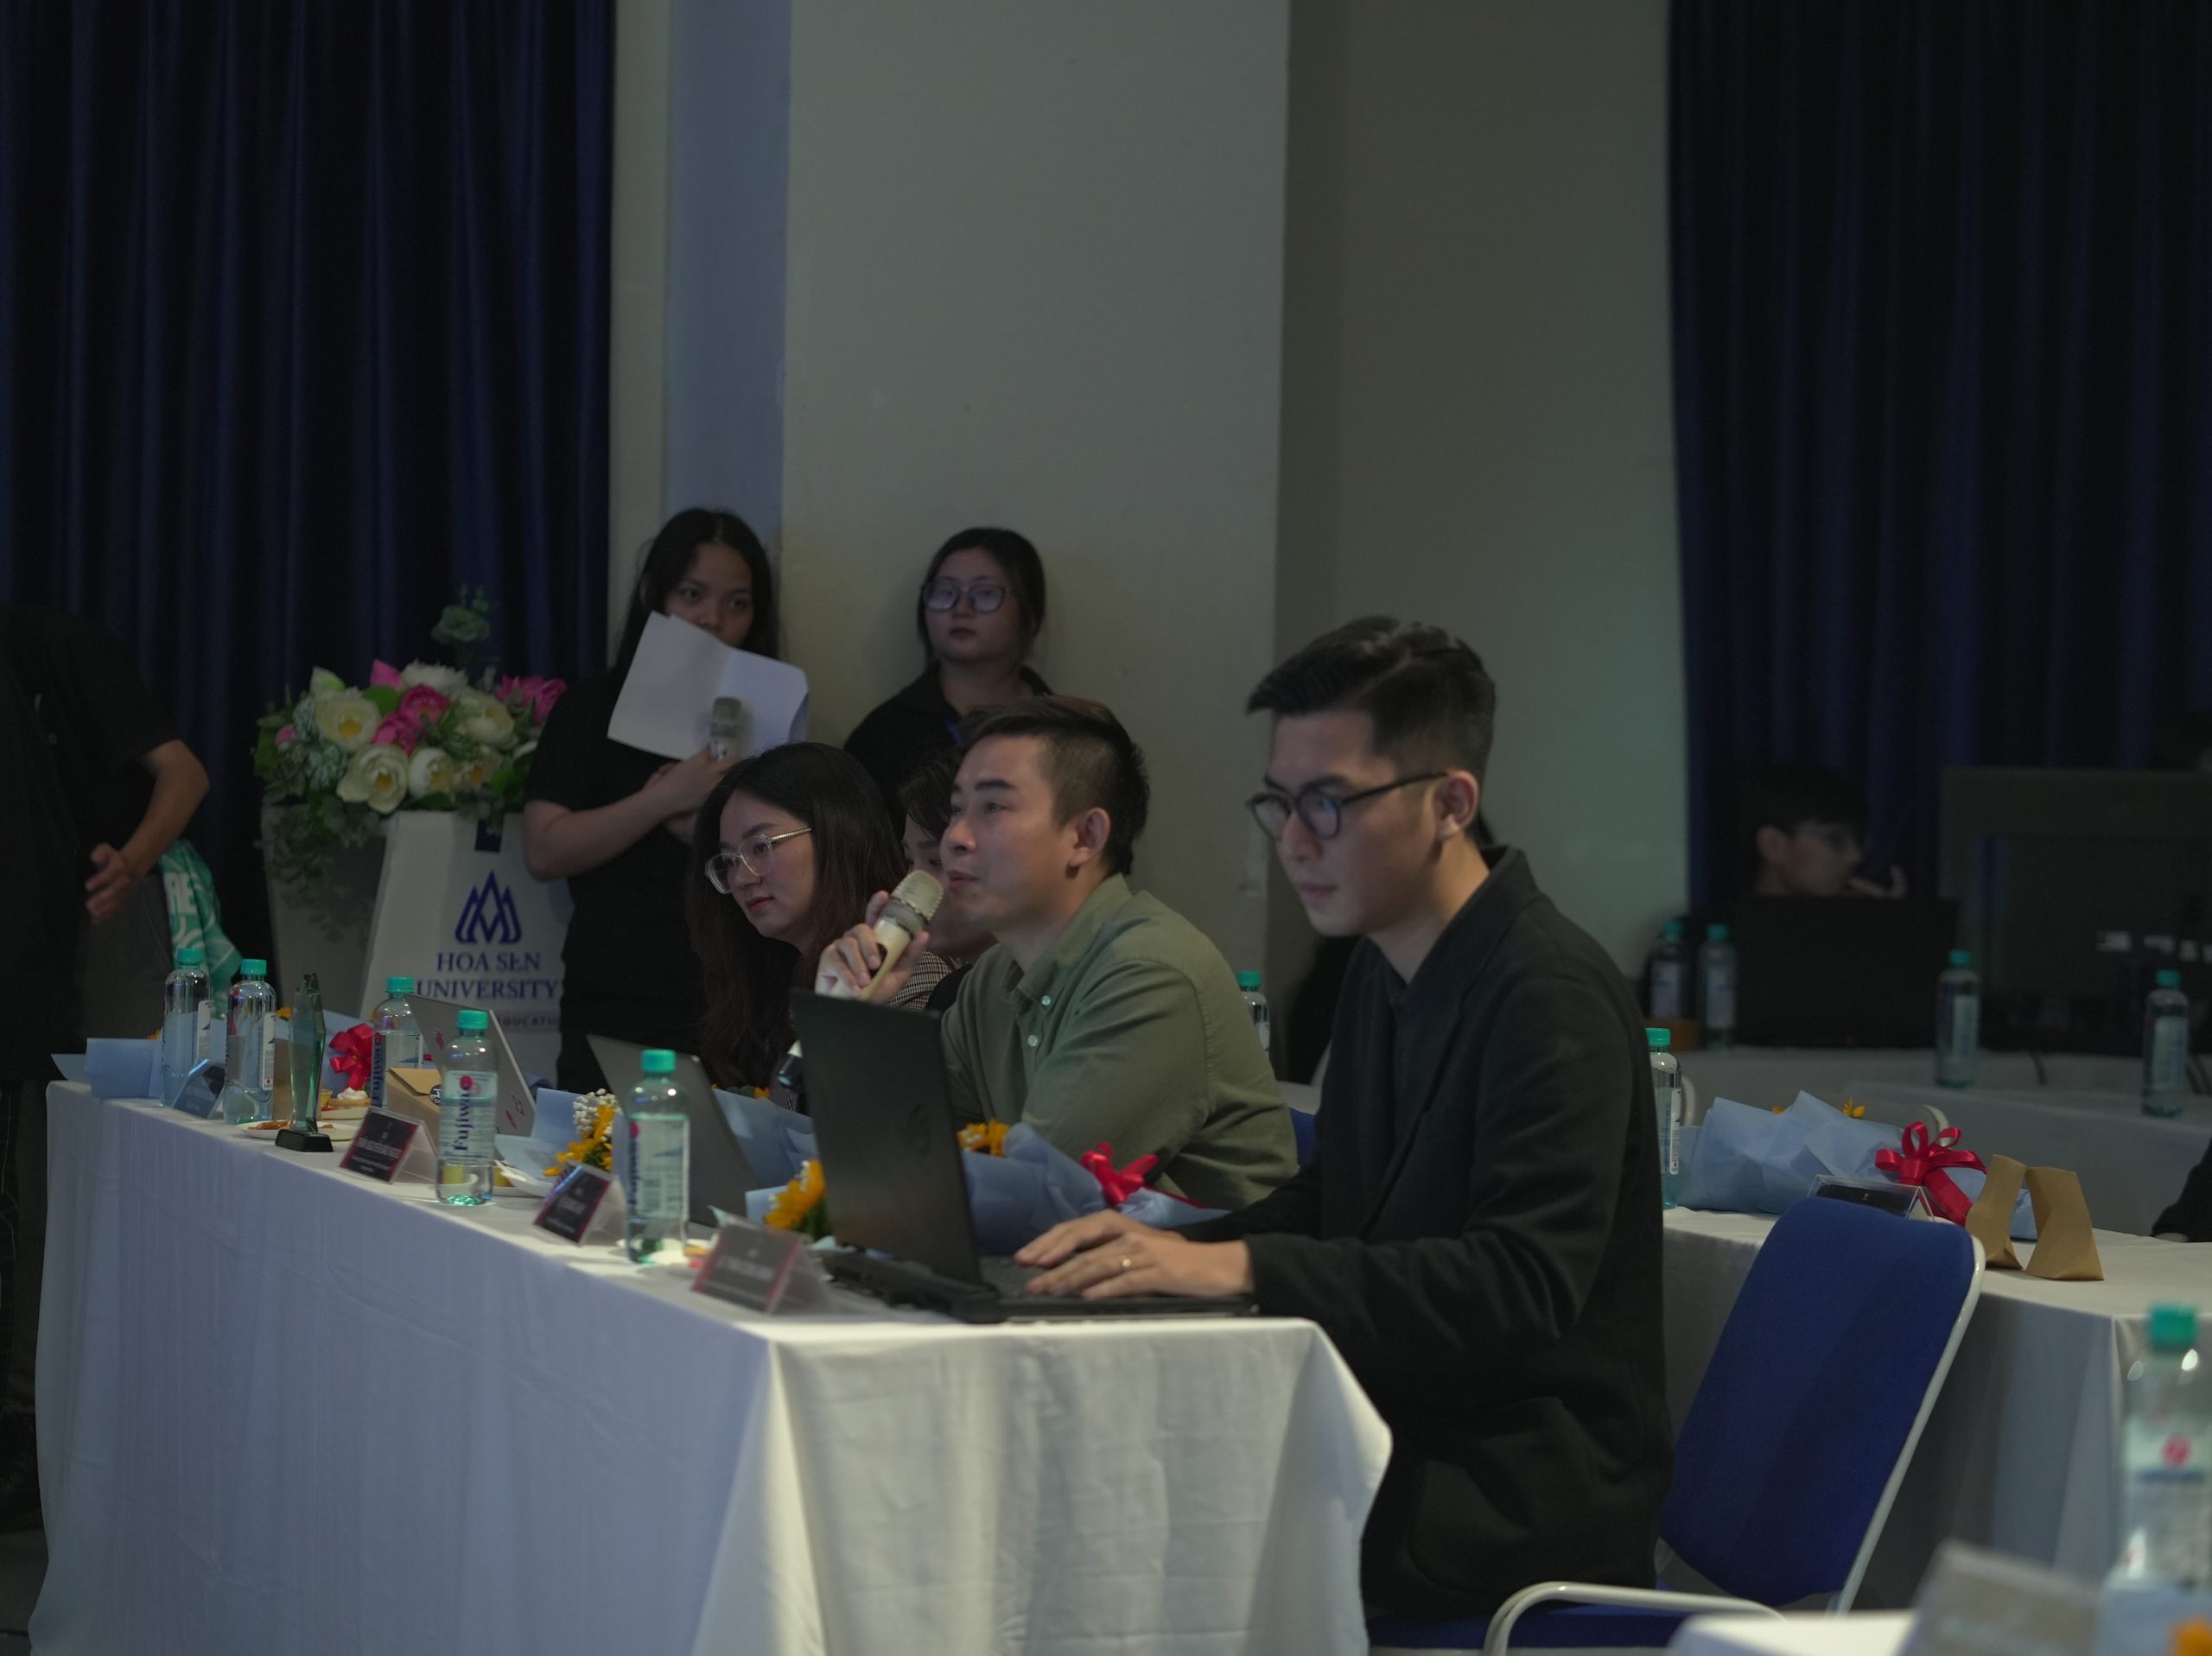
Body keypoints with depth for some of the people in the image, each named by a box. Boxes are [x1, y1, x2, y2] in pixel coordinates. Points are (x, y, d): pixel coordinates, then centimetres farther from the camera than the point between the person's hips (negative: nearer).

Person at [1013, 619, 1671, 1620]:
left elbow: (1522, 1285, -25)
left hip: (1526, 1493, -8)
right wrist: (1172, 1250, 0)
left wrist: (1245, 1267, -29)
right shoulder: (1383, 972, 12)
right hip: (1408, 1438, 8)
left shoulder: (1551, 999, -16)